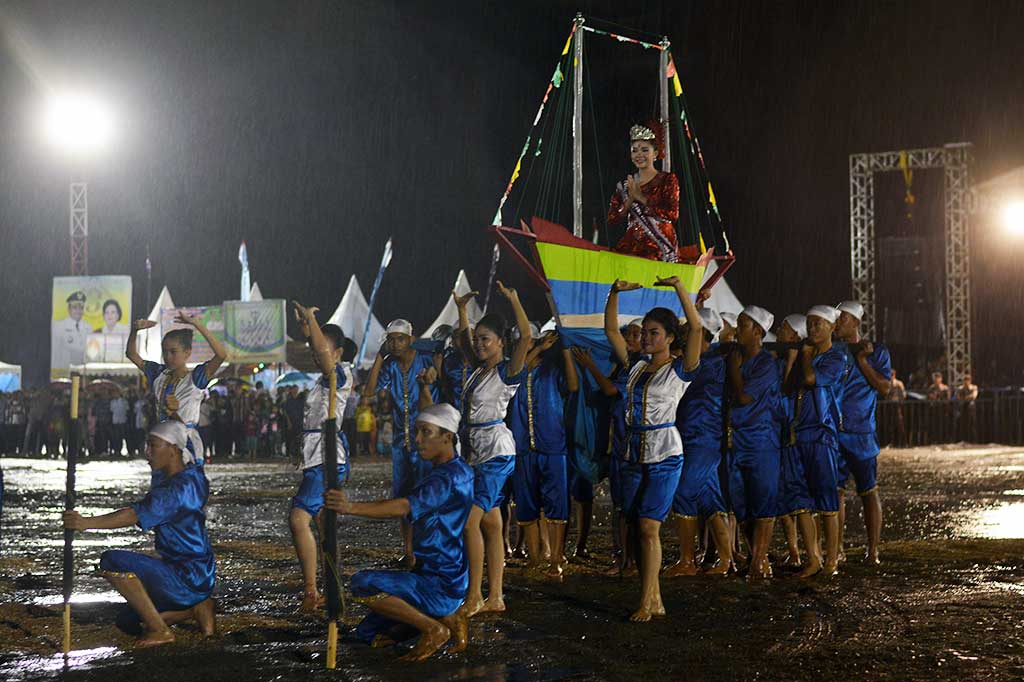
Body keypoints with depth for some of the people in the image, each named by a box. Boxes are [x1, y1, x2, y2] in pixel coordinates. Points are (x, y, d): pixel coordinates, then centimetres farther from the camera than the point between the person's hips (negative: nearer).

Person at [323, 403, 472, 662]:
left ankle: (434, 629, -12)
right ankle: (445, 618, 8)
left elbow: (404, 507, -36)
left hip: (442, 585, -10)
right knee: (369, 634, 13)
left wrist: (351, 507, -46)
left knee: (363, 584, -23)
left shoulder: (451, 477, -20)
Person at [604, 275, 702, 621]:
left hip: (664, 456, -6)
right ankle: (654, 600, 11)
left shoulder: (680, 369, -3)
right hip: (633, 455, 6)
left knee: (648, 526, -12)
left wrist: (679, 286, -20)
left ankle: (646, 602, -8)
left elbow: (696, 327, -16)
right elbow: (610, 329, 14)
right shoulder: (635, 365, 12)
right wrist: (615, 292, 2)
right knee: (637, 528, 5)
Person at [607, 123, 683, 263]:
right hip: (631, 246, 3)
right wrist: (630, 200, -5)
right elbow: (612, 219, 10)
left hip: (660, 246, -3)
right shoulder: (625, 185, 16)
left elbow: (672, 214, -7)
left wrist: (641, 197, -7)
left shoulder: (668, 180, 6)